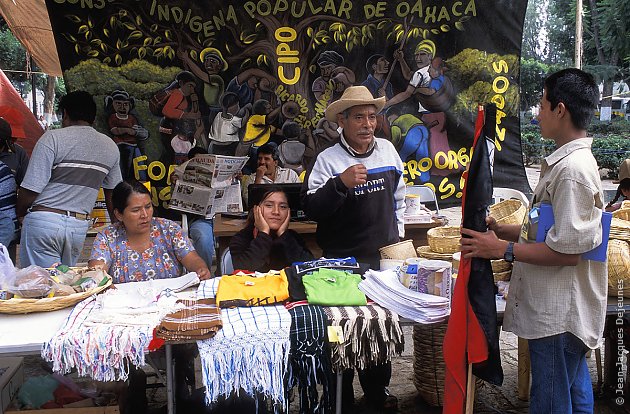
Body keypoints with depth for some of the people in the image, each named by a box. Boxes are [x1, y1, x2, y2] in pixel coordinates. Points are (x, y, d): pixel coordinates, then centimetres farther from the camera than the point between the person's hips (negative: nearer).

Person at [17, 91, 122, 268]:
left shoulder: (53, 138, -7)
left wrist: (20, 214, 8)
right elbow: (112, 193, 15)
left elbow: (30, 189, -11)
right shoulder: (110, 147, 7)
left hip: (43, 222, -4)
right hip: (80, 226, 4)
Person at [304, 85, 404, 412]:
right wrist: (340, 184, -30)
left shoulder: (387, 150, 4)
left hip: (384, 255, 5)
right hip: (343, 261, -4)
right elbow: (312, 209, -17)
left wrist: (398, 236, 17)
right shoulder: (328, 159, -11)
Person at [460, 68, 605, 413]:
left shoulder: (573, 169, -20)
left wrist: (503, 249, -16)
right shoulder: (566, 162, 12)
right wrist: (502, 230, 9)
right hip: (562, 310, 10)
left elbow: (567, 251, -23)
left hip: (558, 317, -10)